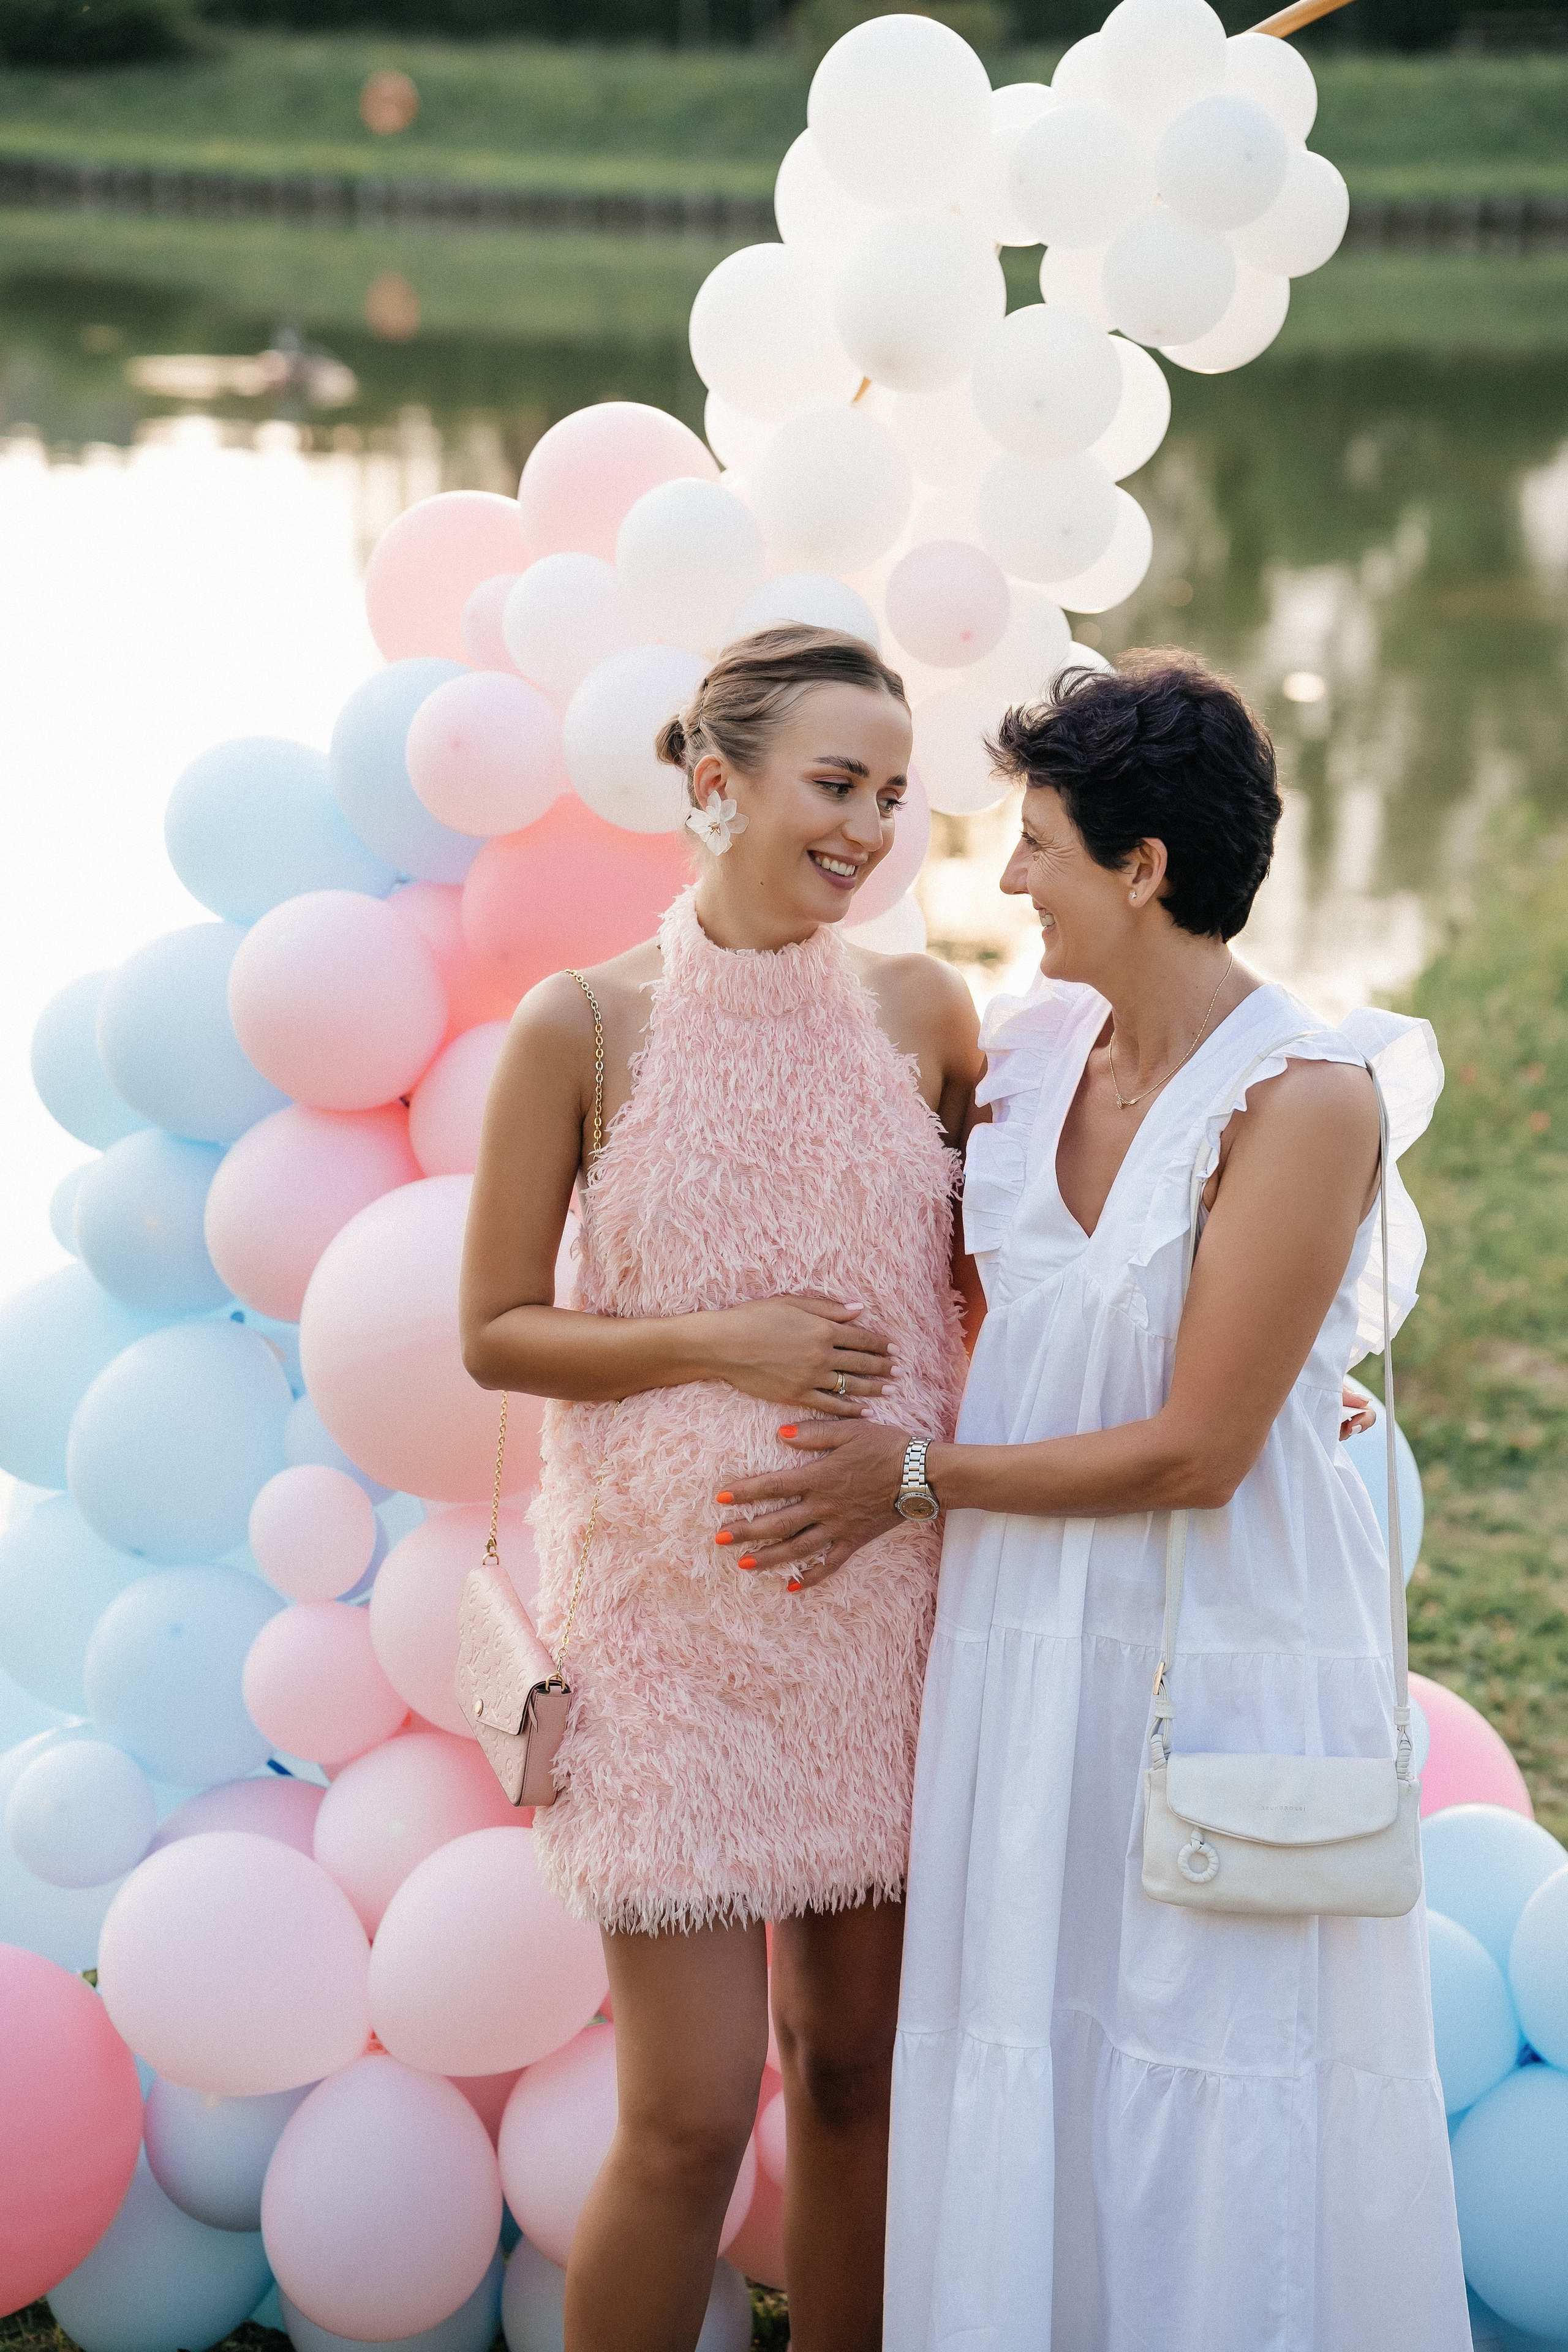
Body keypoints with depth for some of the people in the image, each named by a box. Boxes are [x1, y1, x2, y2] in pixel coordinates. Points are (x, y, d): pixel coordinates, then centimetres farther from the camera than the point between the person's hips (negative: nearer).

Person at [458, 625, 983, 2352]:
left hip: (884, 1592, 3)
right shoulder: (584, 1024, -6)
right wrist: (714, 1341, -15)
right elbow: (496, 1332, -2)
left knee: (852, 2070, 13)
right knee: (693, 2112, -2)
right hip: (675, 1604, -3)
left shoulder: (924, 1010, 2)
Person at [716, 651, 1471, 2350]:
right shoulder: (1035, 1051, 2)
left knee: (1205, 2106, 7)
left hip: (1224, 1656, -6)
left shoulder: (1305, 1101, -18)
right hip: (1027, 1644, 6)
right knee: (1023, 2064, 15)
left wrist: (921, 1477, -10)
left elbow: (1191, 1453, -18)